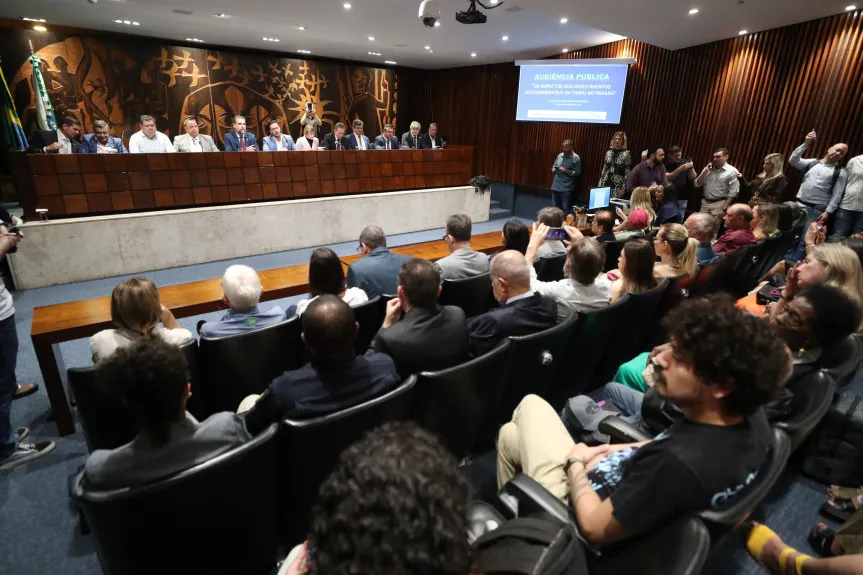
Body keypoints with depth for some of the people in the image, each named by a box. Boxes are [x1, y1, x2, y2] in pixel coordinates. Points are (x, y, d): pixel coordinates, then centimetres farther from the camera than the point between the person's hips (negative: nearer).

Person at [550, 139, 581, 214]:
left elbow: (577, 173, -9)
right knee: (555, 208, 13)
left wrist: (565, 171, -17)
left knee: (566, 209, -2)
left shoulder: (576, 158, -6)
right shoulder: (559, 155, 9)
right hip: (556, 186, 5)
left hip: (567, 188, -5)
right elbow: (553, 167, 20)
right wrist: (554, 170, -3)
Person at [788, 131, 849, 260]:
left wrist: (828, 212, -12)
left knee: (805, 241, -3)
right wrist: (806, 144, -11)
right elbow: (793, 160, -2)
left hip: (817, 210, -2)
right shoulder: (812, 162, 12)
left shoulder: (841, 172, 5)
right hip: (799, 205, 2)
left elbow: (836, 195, -2)